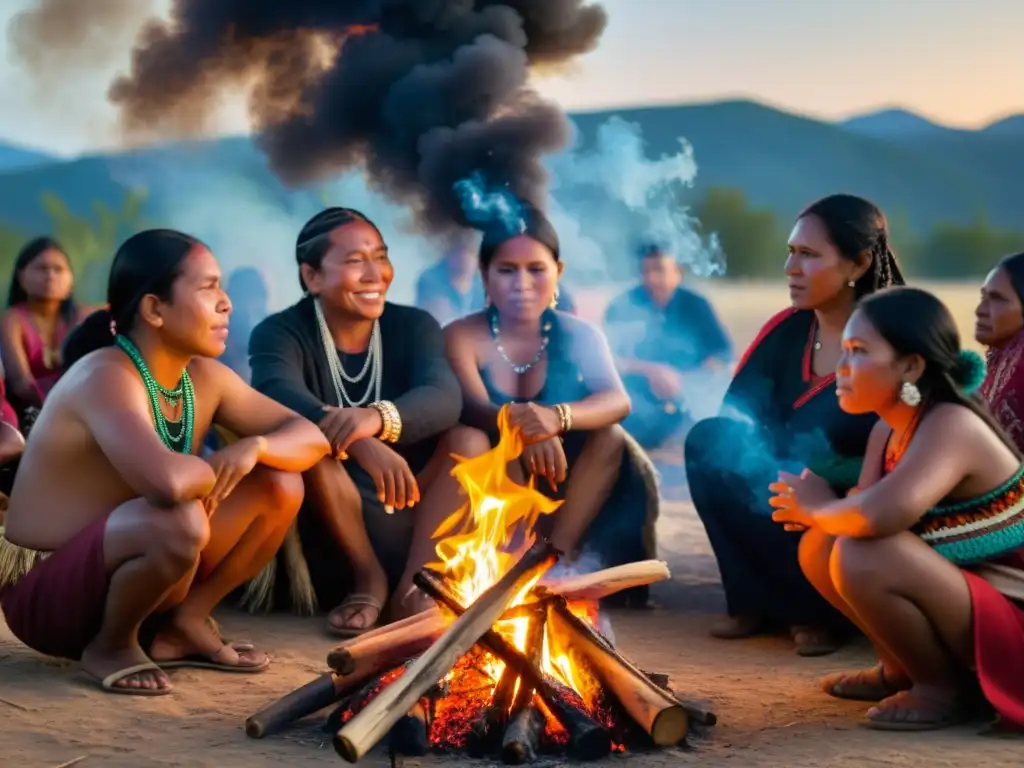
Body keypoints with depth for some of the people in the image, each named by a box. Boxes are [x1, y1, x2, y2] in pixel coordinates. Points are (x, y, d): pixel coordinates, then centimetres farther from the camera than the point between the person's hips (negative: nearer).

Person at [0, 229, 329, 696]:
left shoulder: (204, 377, -1)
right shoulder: (105, 377, -26)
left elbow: (311, 437, 3)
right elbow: (170, 481, -43)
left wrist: (254, 446, -20)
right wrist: (210, 471, -19)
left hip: (128, 570, 8)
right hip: (47, 595, -8)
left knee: (281, 486, -3)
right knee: (180, 522, -37)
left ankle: (183, 623, 5)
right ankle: (111, 645, -10)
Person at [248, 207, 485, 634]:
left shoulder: (413, 325, 1)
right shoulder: (281, 333, -7)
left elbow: (444, 398, -20)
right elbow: (279, 397, -31)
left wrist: (379, 418, -43)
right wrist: (362, 446, -50)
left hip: (413, 525, 3)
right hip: (328, 546, -2)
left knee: (470, 440, -19)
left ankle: (416, 581, -18)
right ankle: (369, 579, -14)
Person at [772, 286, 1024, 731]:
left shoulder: (952, 426, -24)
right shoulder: (888, 430, 5)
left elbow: (882, 515, -40)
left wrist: (818, 508, -20)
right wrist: (811, 508, -21)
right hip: (960, 598, 9)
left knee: (863, 557, -28)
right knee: (819, 547, 4)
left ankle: (945, 689, -7)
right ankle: (901, 669, 17)